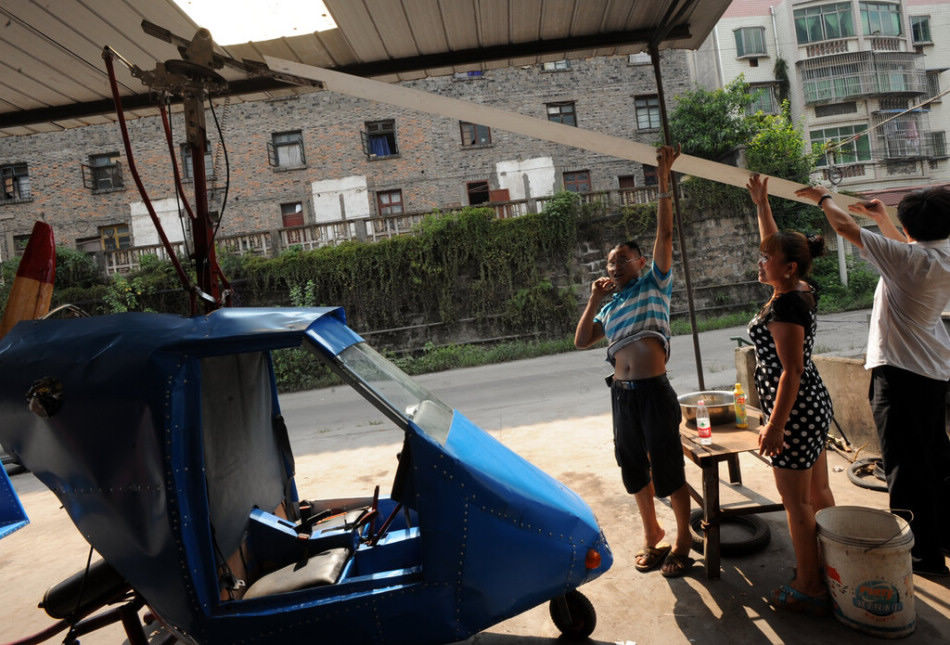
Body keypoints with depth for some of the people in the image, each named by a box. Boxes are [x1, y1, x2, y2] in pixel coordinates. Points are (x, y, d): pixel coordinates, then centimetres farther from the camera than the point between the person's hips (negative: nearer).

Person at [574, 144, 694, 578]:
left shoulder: (654, 285, 5)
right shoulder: (608, 308, 19)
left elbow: (665, 233, -5)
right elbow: (581, 342, 9)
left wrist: (663, 180, -12)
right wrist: (594, 301, 3)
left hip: (654, 391, -5)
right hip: (621, 393, 6)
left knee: (669, 469, 4)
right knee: (633, 469, 15)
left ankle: (683, 540, 24)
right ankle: (651, 533, 36)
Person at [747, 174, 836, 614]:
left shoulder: (786, 305, -20)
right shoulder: (801, 291, 6)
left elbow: (791, 371, -23)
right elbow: (775, 242, 22)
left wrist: (775, 425, -21)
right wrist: (760, 203, 26)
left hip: (794, 410, -10)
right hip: (813, 404, 10)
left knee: (796, 501, 1)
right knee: (818, 491, 18)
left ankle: (808, 589, 12)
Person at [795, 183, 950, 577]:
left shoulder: (908, 259, -18)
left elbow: (845, 227, -13)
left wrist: (824, 199, 4)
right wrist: (880, 217, 34)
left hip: (900, 372, -9)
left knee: (906, 465, 0)